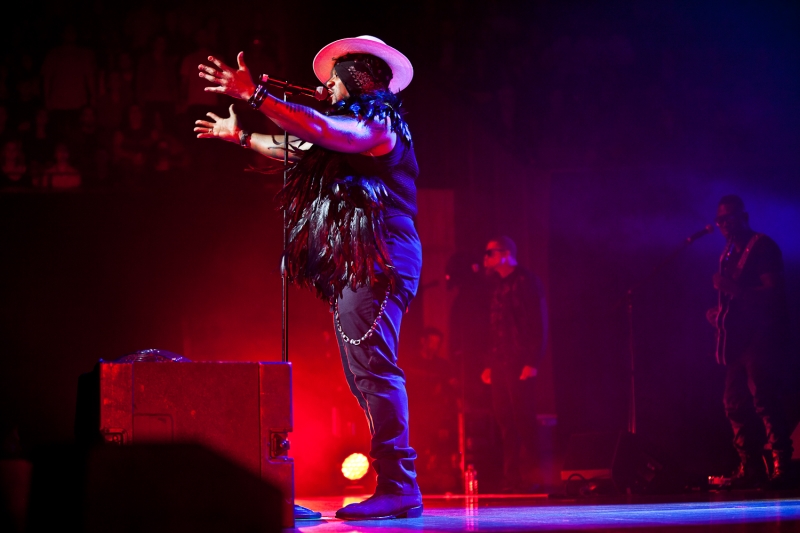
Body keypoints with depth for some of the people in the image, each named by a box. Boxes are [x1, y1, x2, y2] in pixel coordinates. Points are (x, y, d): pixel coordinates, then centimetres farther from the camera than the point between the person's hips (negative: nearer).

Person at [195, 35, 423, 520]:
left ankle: (397, 487, -21)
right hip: (351, 270, 10)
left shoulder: (377, 124, -5)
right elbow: (298, 150, 39)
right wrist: (241, 137, 46)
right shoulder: (349, 130, 26)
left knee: (373, 370, -18)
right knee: (365, 377, 7)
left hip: (373, 264, -10)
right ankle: (397, 487, 7)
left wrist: (255, 95, -22)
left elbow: (318, 130, -21)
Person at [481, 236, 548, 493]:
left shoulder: (526, 281, -2)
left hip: (520, 363, -7)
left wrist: (533, 362, -17)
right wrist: (489, 364, 14)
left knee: (522, 418, -11)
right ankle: (511, 479, 4)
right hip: (499, 363, 7)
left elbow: (539, 323, -9)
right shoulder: (497, 286, 21)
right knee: (504, 420, 3)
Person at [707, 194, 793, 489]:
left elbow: (773, 291, -15)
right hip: (738, 338, 9)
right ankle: (751, 469, 9)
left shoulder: (762, 246, -5)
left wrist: (733, 289, -23)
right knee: (735, 403, 5)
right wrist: (720, 311, 9)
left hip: (762, 337, -9)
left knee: (764, 400, -15)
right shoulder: (729, 254, 20)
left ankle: (781, 467, -15)